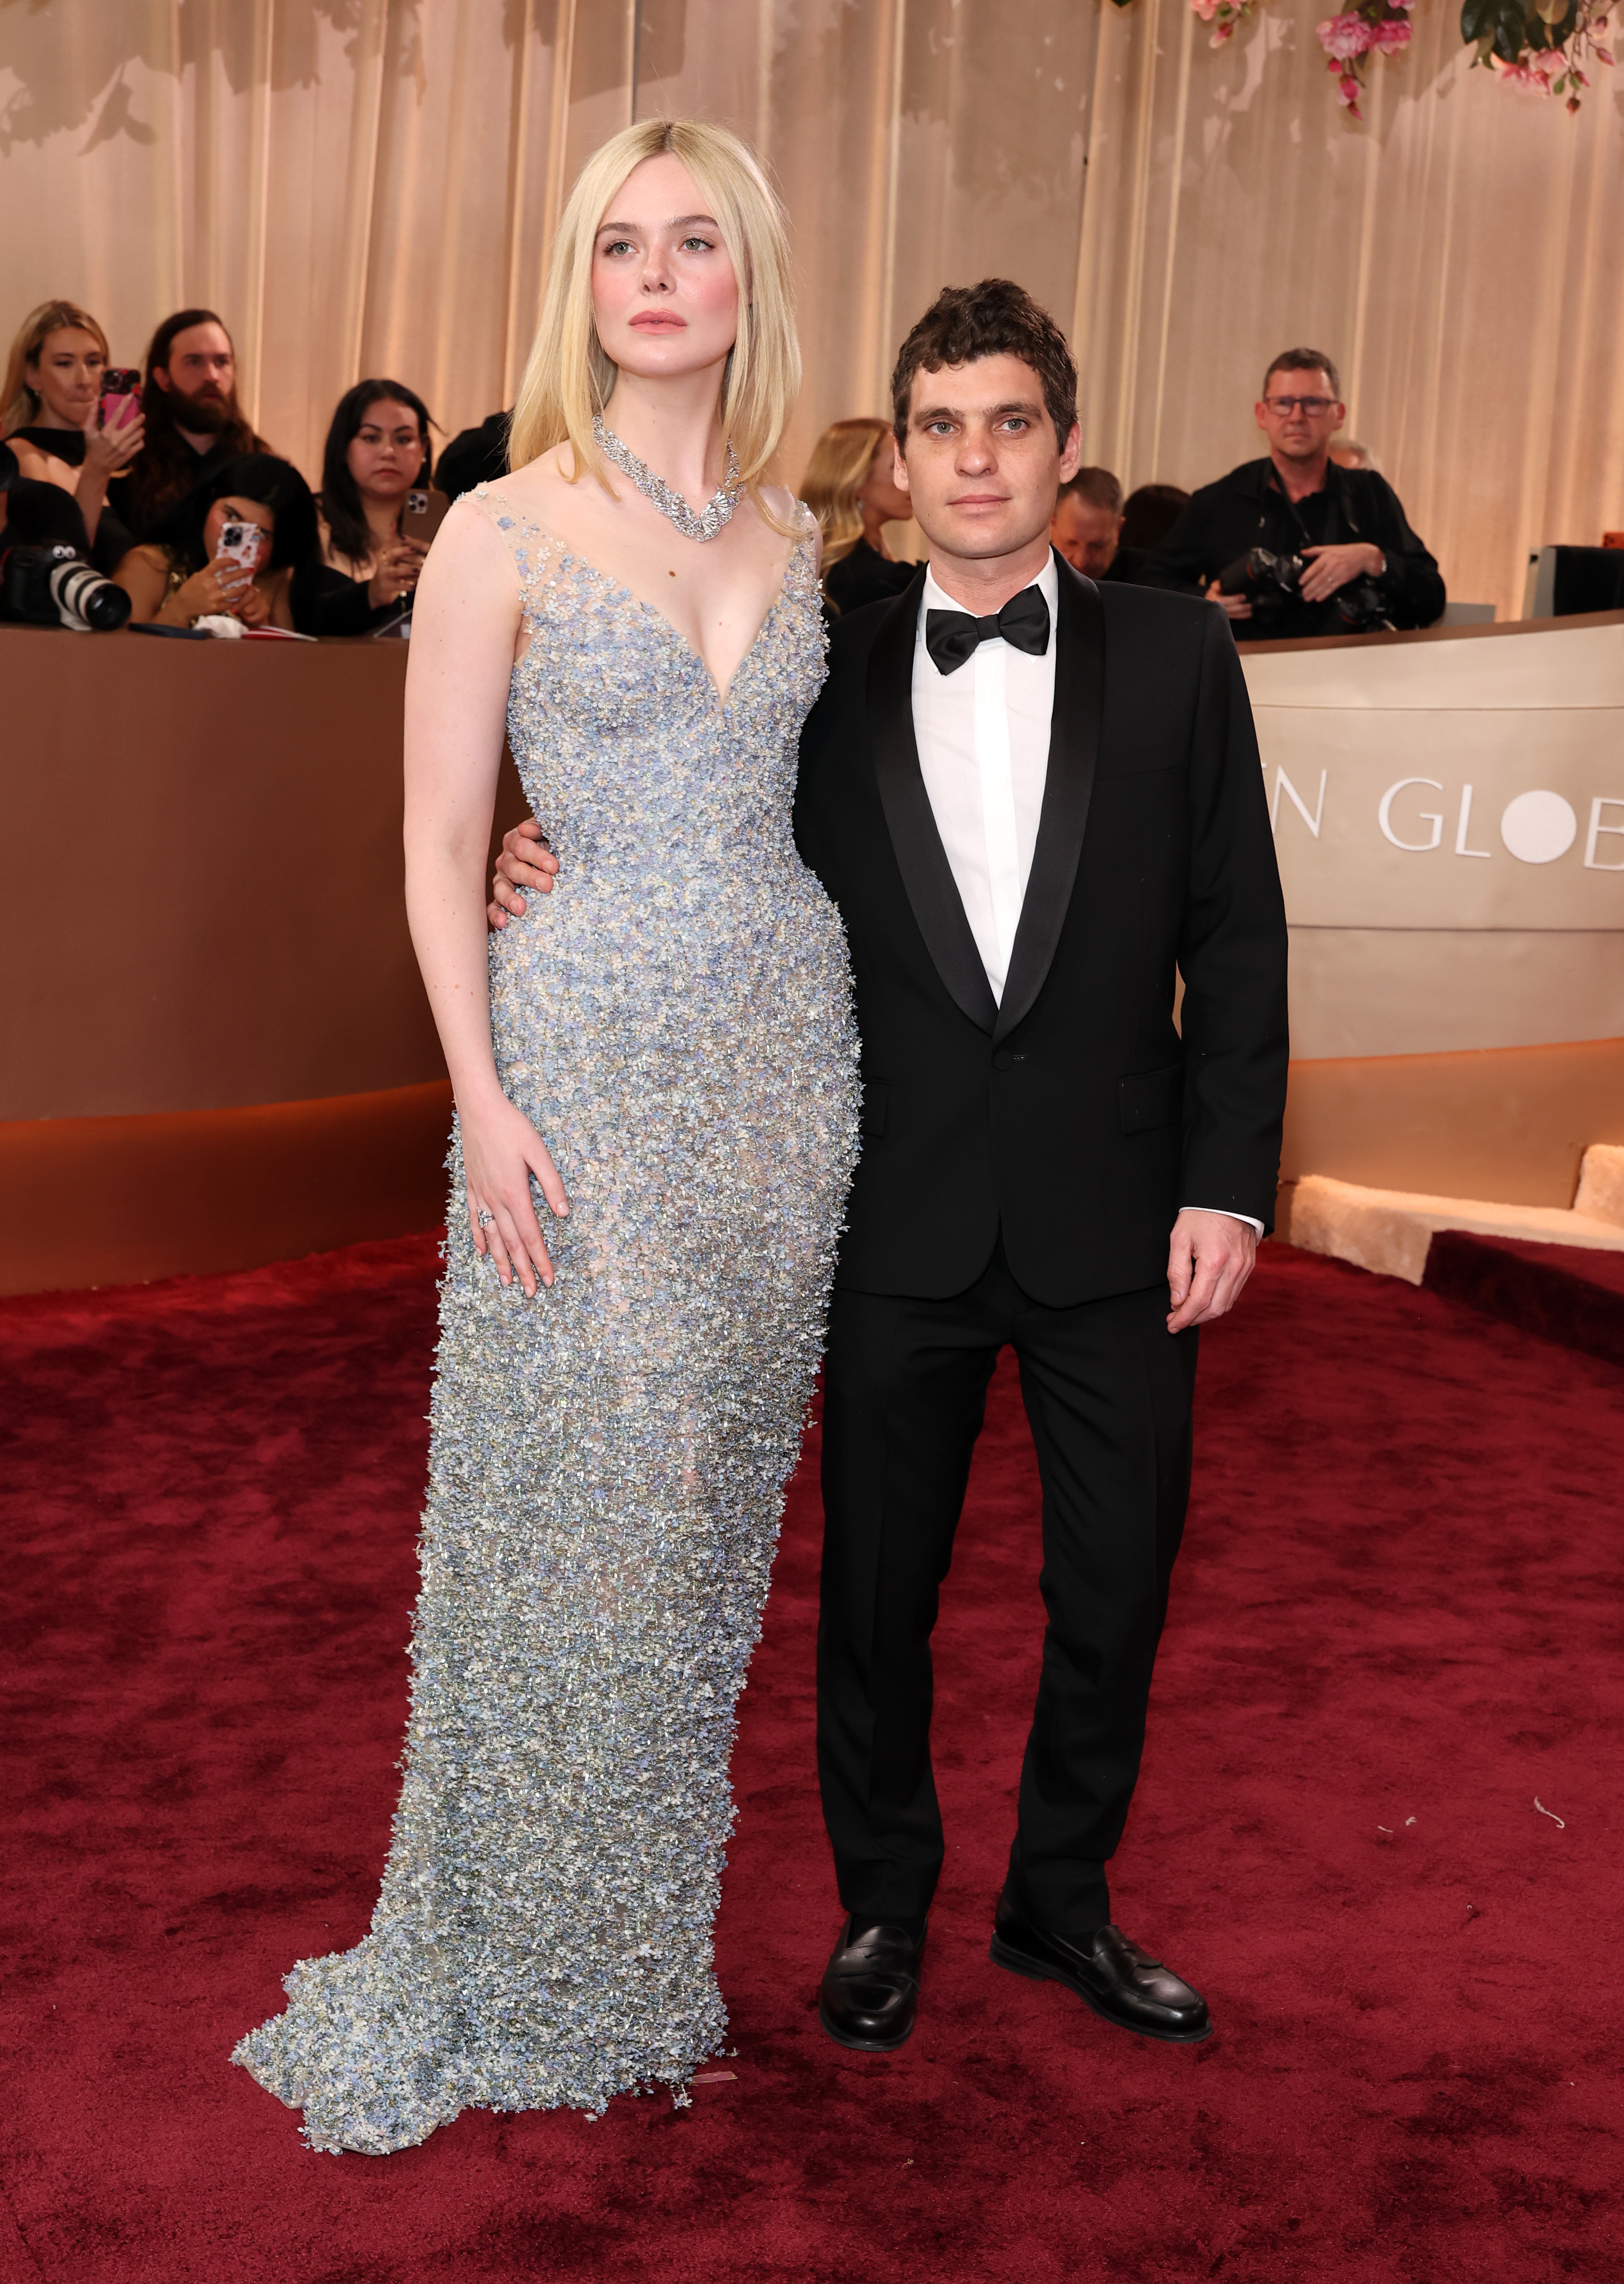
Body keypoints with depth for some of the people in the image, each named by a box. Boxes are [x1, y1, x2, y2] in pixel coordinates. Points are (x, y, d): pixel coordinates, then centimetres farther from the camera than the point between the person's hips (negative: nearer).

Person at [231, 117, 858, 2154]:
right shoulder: (504, 532, -4)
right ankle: (527, 1973, 21)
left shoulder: (791, 536, 10)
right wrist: (484, 1104, -13)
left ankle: (652, 1947, 26)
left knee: (713, 1504, 10)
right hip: (588, 1051, -4)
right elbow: (439, 846, -5)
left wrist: (820, 1058, 6)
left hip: (785, 1048, 5)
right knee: (572, 1509, 1)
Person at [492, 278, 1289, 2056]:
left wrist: (1230, 1180, -5)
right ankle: (883, 1909, 34)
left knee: (1116, 1590, 12)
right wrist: (561, 878, -10)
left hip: (1114, 1223, 0)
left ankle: (1062, 1902, 35)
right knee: (877, 1589, 12)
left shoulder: (1175, 658, 2)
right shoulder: (824, 677, 3)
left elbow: (1236, 937, 1)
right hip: (900, 1224, 0)